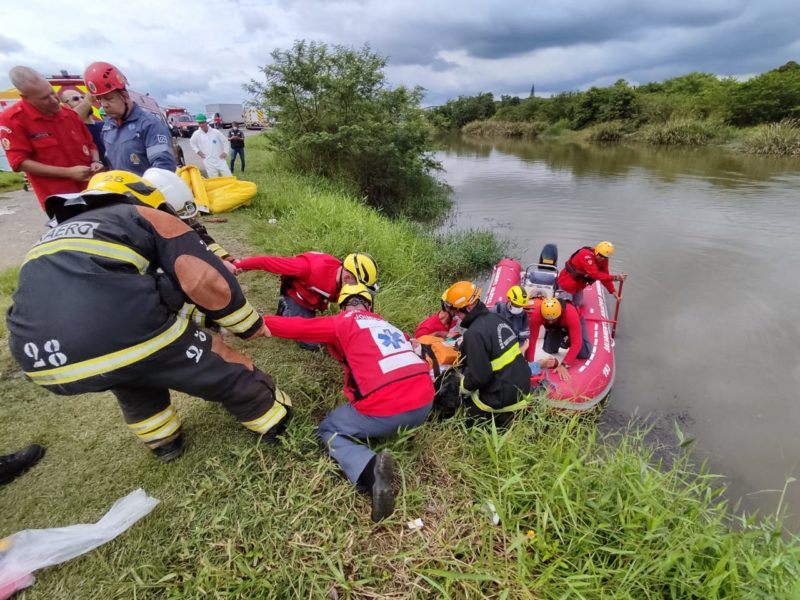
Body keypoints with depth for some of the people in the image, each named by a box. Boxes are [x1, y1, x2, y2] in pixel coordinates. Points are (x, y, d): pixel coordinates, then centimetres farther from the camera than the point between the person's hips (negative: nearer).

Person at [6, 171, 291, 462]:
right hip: (126, 336, -6)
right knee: (226, 369, 18)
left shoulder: (55, 237, 33)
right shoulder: (149, 218, 14)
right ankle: (275, 419, 39)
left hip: (45, 362, 7)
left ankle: (162, 440, 48)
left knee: (132, 373, 38)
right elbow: (207, 282, -1)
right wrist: (250, 325, 13)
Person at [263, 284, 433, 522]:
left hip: (386, 411, -7)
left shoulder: (341, 322, 6)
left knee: (328, 431, 18)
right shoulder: (388, 324, 22)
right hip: (425, 403, 7)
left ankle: (369, 469, -10)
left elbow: (297, 327, 10)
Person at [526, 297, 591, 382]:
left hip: (573, 323, -2)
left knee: (584, 354, -15)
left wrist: (564, 365, -50)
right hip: (555, 327, 2)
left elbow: (576, 343, -45)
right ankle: (562, 341, 22)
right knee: (549, 351, -8)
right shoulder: (536, 315, -38)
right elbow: (532, 339, -36)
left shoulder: (571, 314, -44)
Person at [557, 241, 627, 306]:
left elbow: (604, 276, -2)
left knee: (578, 303, 20)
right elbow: (595, 274, -39)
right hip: (567, 280, -9)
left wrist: (613, 291, -9)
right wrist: (615, 277, -43)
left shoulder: (603, 259, -5)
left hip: (578, 284, 9)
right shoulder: (586, 255, -32)